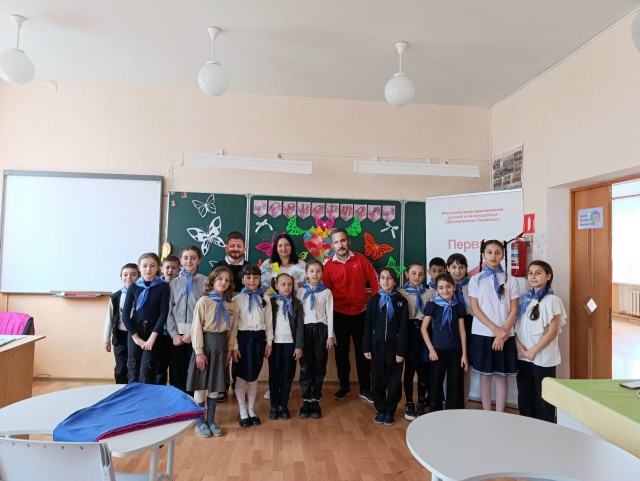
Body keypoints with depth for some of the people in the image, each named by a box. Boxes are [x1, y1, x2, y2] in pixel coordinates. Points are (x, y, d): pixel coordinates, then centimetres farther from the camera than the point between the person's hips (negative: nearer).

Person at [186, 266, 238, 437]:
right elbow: (197, 327, -12)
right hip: (206, 344, -4)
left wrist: (229, 350, 6)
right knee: (201, 385, 5)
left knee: (215, 385, 13)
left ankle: (211, 421, 26)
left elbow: (232, 329, 9)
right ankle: (200, 422, 21)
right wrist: (199, 351, -15)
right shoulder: (203, 301, -10)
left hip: (221, 346, 5)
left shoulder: (230, 305, 4)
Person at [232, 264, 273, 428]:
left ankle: (252, 410, 26)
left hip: (259, 338, 3)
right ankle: (243, 413, 18)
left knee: (254, 375, 12)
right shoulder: (237, 299, -4)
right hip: (243, 337, -2)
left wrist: (269, 342, 5)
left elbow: (268, 322, 7)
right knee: (241, 375, 4)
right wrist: (234, 346, -9)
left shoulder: (265, 299, 5)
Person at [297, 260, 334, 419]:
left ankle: (315, 401, 16)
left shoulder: (327, 292, 2)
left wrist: (330, 336, -2)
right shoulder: (301, 291, 4)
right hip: (305, 329, 0)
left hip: (321, 329, 0)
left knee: (319, 366, 4)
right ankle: (306, 401, 13)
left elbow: (330, 314, 2)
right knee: (305, 367, 2)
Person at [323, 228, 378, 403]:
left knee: (363, 351, 8)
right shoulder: (328, 266, -3)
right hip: (340, 315, 1)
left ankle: (365, 389, 20)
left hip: (361, 313, 0)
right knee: (341, 352, 12)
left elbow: (374, 280, 2)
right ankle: (344, 386, 28)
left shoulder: (360, 259, -3)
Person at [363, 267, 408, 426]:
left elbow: (403, 328, -4)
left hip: (394, 346, -1)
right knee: (377, 381, 8)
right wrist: (366, 347, -2)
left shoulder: (401, 301, -1)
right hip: (377, 346, 1)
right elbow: (367, 326, 3)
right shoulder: (373, 300, 3)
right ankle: (380, 410, 24)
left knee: (394, 382, 5)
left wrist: (401, 351, -9)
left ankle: (390, 412, 21)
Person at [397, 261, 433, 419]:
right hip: (409, 331, -2)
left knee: (423, 369, 5)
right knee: (409, 368, 5)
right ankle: (409, 404, 18)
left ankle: (422, 404, 19)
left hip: (425, 332, 2)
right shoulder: (401, 292, 1)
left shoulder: (429, 293, 7)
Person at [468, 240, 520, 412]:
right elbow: (475, 309, -4)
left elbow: (514, 310, 0)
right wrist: (495, 329, -13)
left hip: (505, 336, 0)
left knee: (501, 376, 6)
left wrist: (502, 333, -11)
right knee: (485, 376, 7)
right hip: (482, 334, 0)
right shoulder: (475, 280, 2)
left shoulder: (510, 281, 4)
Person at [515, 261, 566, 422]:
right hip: (522, 356, 6)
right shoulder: (524, 299, 9)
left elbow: (552, 331, -12)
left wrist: (534, 350, -13)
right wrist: (518, 345, -5)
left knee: (543, 396, 5)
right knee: (524, 394, 14)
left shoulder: (551, 300, -9)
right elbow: (516, 324, 10)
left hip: (543, 357, -6)